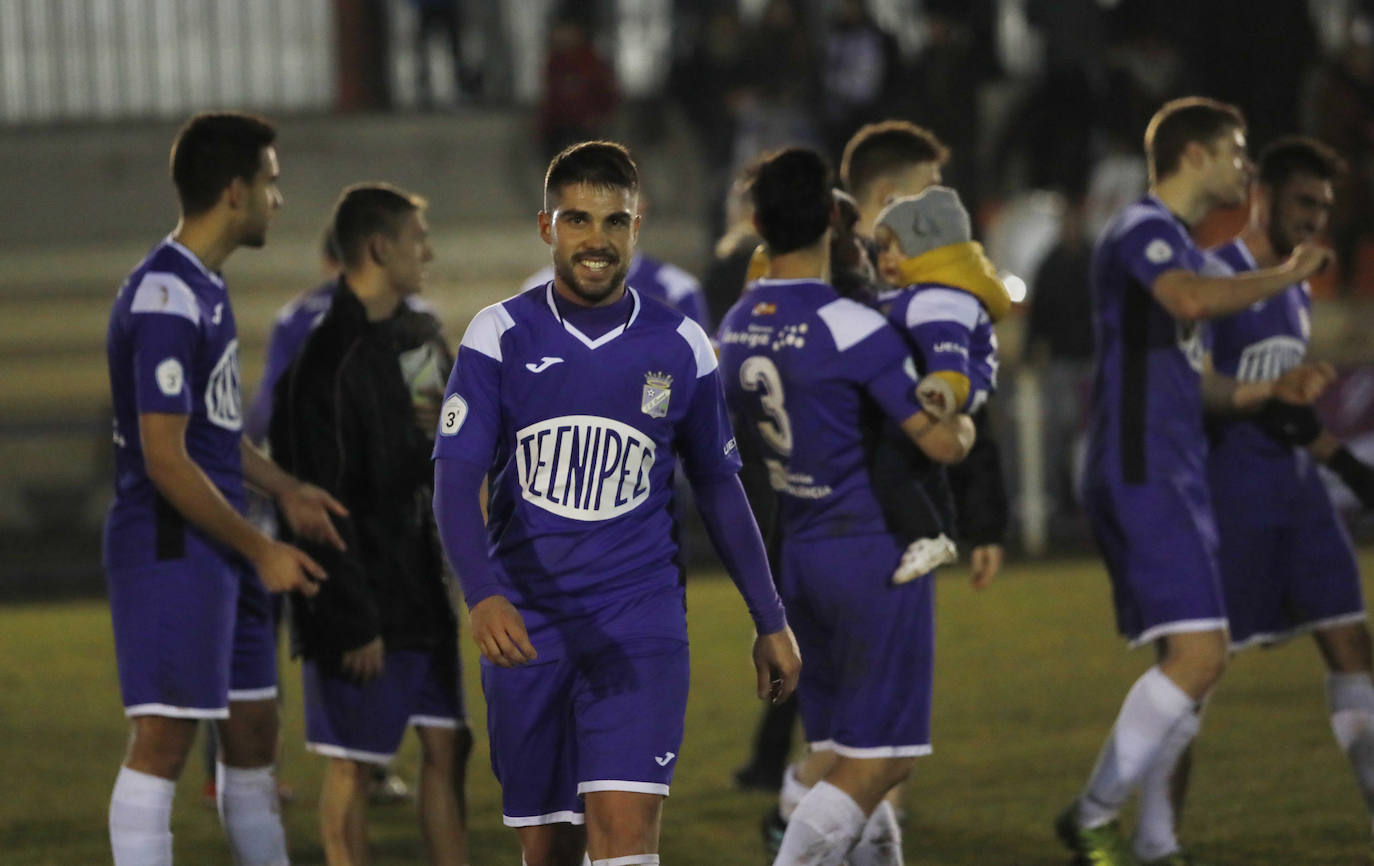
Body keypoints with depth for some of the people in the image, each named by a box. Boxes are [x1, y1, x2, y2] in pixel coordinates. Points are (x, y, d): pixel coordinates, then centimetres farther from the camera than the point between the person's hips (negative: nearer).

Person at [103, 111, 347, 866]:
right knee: (163, 742, -8)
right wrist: (261, 550, -16)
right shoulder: (165, 301, -19)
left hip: (219, 550, 10)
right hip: (170, 548, -10)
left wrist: (284, 490, 14)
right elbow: (165, 460, -22)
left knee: (253, 736, 14)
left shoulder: (205, 286, 14)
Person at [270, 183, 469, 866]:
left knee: (447, 746, 9)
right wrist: (352, 621, -20)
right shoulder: (329, 359, -16)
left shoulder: (422, 337, 11)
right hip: (366, 602, -8)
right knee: (353, 764, 0)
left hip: (428, 592, 8)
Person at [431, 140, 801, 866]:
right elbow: (455, 482, -8)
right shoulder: (500, 337, -1)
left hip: (639, 623, 0)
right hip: (527, 626, 0)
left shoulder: (680, 348, 4)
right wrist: (484, 597, -26)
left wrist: (770, 621, 16)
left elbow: (718, 488, 15)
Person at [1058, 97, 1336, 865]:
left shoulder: (1181, 246, 22)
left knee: (1201, 660, 9)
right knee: (1199, 654, -16)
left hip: (1179, 478, 10)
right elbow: (1194, 300, -32)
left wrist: (1271, 390, 12)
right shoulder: (1142, 232, -9)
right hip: (1140, 477, -10)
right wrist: (1286, 275, -18)